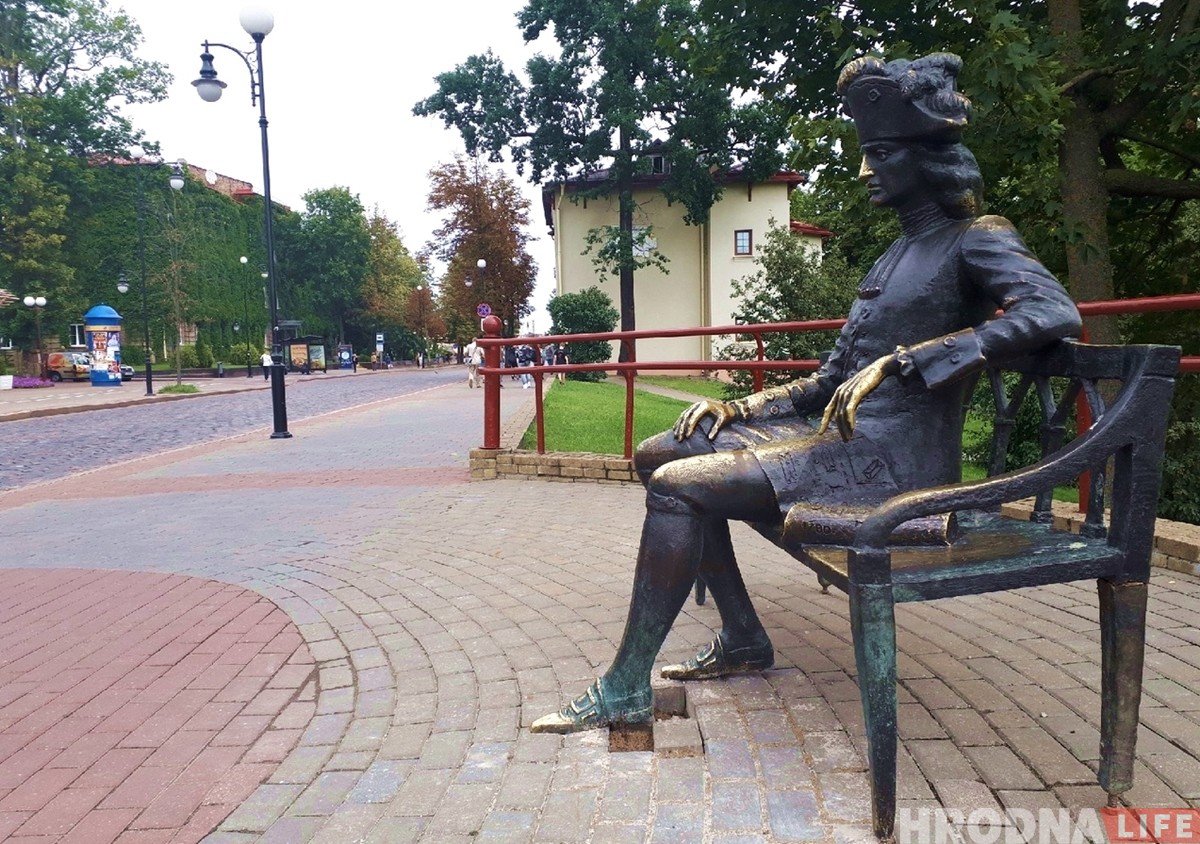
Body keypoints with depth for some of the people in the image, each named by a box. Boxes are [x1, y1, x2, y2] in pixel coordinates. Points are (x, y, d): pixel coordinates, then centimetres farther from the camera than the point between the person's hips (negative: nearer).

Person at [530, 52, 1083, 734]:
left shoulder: (977, 240, -3)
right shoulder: (898, 254, 22)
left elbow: (1057, 314, -25)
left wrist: (901, 362, -30)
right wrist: (740, 409, 6)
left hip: (895, 454, -9)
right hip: (839, 434, 9)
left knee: (679, 486, -23)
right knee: (660, 454, 4)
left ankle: (626, 689, -9)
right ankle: (744, 640, 8)